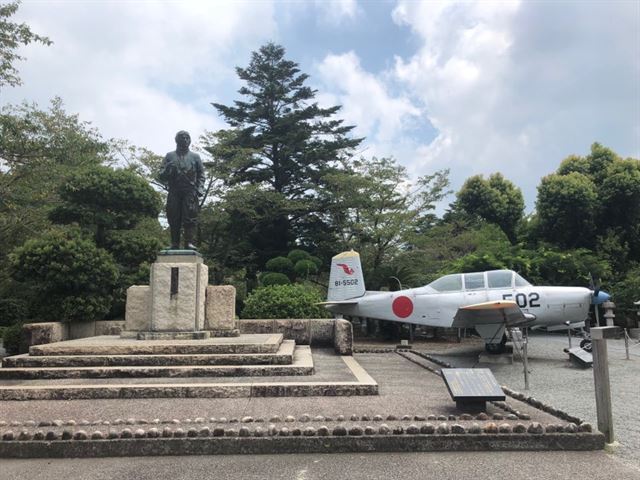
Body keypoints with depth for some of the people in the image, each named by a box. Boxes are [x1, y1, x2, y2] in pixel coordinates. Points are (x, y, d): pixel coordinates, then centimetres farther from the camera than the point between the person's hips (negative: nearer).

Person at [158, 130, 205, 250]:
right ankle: (174, 244, -1)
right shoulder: (170, 156, 18)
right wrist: (167, 170, -8)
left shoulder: (195, 157, 17)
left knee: (190, 217, -11)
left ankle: (189, 242, -13)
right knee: (174, 218, -3)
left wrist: (200, 188, -3)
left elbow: (201, 175, 14)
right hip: (174, 192, 1)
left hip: (190, 192, -1)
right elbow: (161, 176, 14)